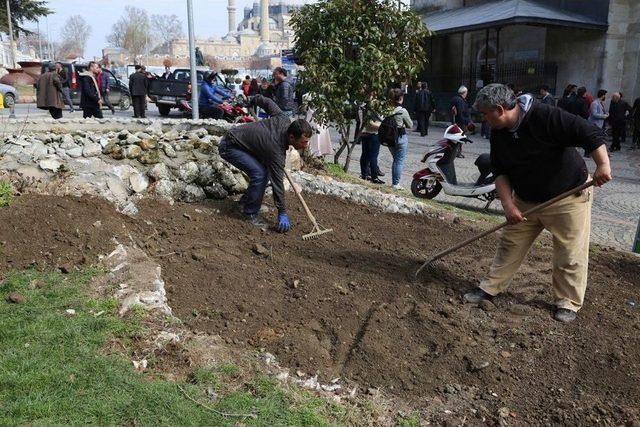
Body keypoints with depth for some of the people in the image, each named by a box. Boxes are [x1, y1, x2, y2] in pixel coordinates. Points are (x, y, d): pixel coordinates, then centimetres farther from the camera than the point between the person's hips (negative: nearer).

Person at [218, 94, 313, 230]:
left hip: (240, 138, 9)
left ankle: (245, 201, 21)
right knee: (260, 173, -22)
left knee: (265, 169, 6)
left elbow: (269, 103, 2)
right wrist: (282, 213, -21)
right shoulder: (276, 150, -32)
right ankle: (251, 213, -7)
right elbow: (277, 182, -27)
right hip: (229, 146, -9)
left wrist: (256, 99, 26)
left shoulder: (284, 120, -15)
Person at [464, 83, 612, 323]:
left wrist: (602, 164, -36)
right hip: (526, 201, 6)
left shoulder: (545, 117, -24)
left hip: (568, 197, -6)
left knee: (571, 255, 1)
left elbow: (590, 134, -24)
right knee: (510, 245, 10)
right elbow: (500, 172, -2)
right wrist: (508, 204, -13)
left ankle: (568, 303, 17)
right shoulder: (499, 133, -2)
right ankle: (491, 287, 22)